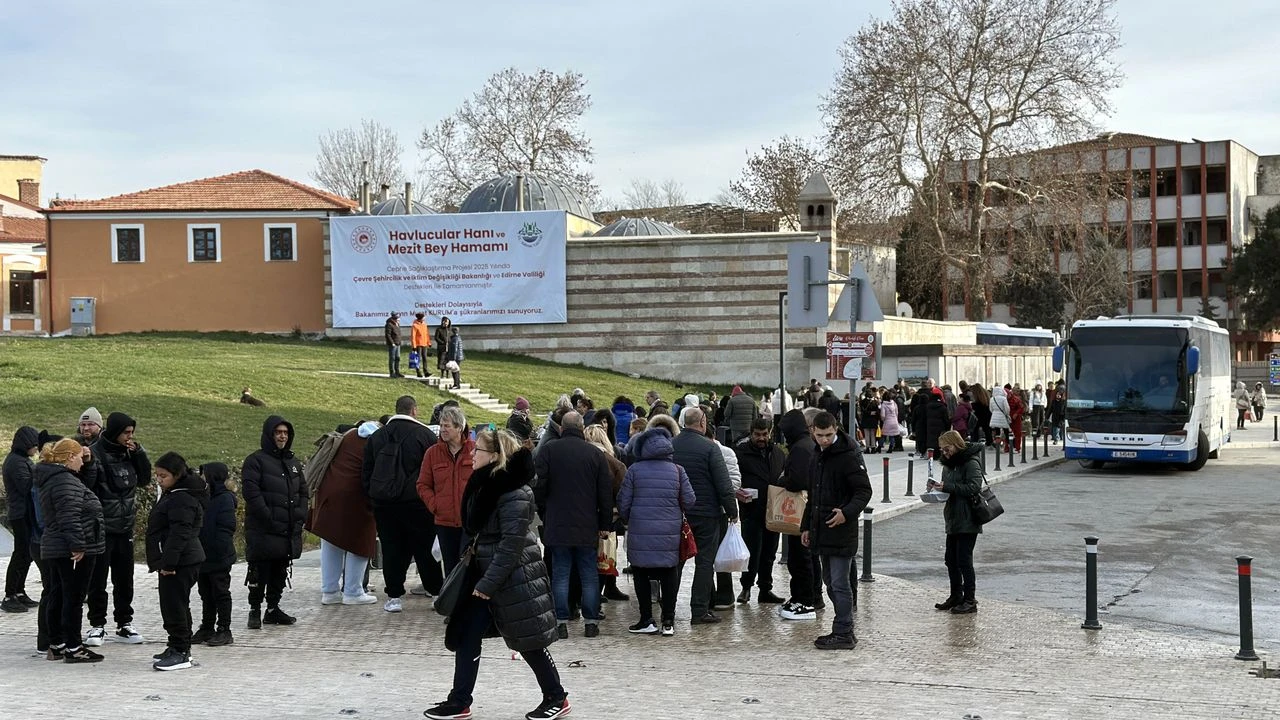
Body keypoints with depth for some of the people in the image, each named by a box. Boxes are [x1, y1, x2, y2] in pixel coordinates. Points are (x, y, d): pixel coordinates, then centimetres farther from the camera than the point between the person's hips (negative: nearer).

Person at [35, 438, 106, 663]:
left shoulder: (50, 478, 15)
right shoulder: (65, 481, -19)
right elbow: (69, 516, -25)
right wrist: (78, 545, -25)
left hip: (55, 550, 11)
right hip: (74, 551, -11)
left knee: (58, 596, 15)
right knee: (74, 598, -5)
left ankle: (56, 645, 22)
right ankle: (73, 648, -1)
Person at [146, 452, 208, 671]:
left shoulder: (182, 499, -18)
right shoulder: (171, 495, 17)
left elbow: (179, 534, -24)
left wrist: (167, 562, -25)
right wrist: (162, 562, 22)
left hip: (180, 562, -11)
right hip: (175, 561, 11)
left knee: (174, 605, -9)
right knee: (174, 605, 17)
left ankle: (181, 652, -6)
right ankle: (178, 648, 26)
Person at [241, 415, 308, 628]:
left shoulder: (293, 463, 17)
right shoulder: (256, 460, -5)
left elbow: (302, 491, 20)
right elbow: (251, 492, -14)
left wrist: (301, 515, 4)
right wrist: (268, 518, -19)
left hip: (289, 529, 7)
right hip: (263, 530, -7)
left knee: (280, 571, 12)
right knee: (260, 570, -5)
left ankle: (273, 609, 21)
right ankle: (255, 611, 4)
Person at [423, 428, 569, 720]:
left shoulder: (514, 492, -21)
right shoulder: (485, 484, 8)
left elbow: (512, 543, -23)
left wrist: (488, 583, -22)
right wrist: (472, 565, 16)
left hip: (514, 577, -9)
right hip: (484, 571, 9)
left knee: (529, 641, 2)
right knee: (466, 636, 6)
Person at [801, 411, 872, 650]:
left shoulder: (849, 456, -12)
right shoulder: (818, 456, 15)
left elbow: (864, 491, -15)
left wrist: (847, 512, -29)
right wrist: (807, 526, 22)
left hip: (842, 532, -9)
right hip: (822, 532, 9)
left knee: (839, 584, -7)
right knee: (830, 582, 13)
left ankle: (843, 634, -2)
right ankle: (844, 629, 22)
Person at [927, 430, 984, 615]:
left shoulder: (971, 462, -11)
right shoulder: (949, 464, 16)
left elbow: (974, 487, -21)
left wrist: (948, 487, -23)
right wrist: (937, 487, 4)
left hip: (967, 521, -9)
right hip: (952, 520, 9)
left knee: (964, 560, -6)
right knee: (951, 559, 12)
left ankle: (970, 601, 0)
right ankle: (956, 596, 23)